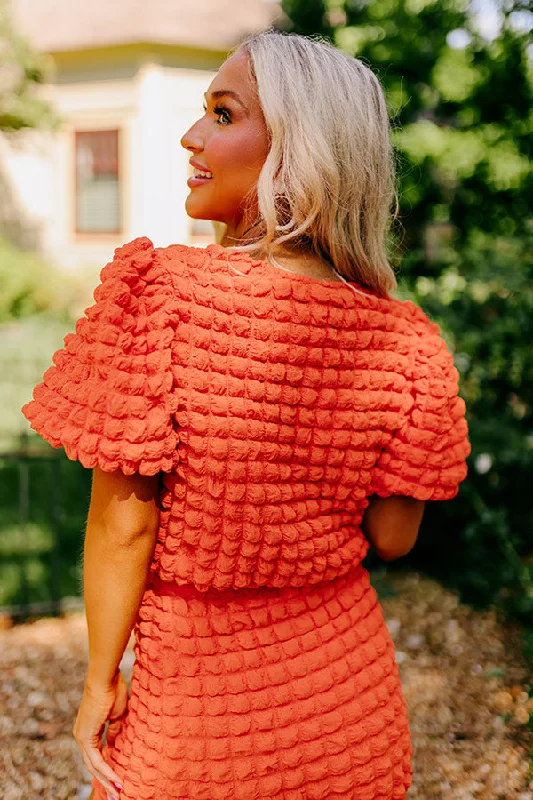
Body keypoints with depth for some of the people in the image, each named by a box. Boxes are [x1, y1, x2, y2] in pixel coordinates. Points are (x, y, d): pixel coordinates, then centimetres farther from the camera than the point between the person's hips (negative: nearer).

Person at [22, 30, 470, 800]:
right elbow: (393, 536, -5)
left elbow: (124, 521, -18)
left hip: (200, 677, -3)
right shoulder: (400, 338, -12)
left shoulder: (160, 289, -22)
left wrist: (101, 679, -5)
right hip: (351, 685, 4)